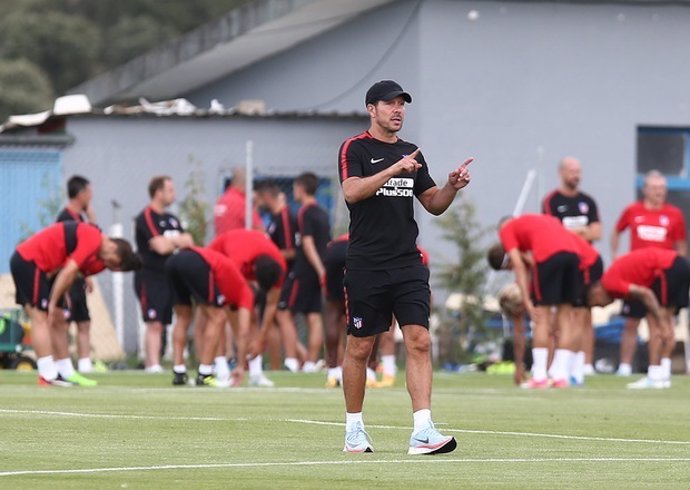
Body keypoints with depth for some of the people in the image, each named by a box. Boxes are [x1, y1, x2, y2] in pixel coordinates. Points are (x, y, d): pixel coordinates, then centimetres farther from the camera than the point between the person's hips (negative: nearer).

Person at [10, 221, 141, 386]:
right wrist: (53, 303, -16)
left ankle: (67, 373, 14)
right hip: (28, 261, -10)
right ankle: (48, 376, -18)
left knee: (58, 321, 10)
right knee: (41, 318, -14)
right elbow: (68, 272, -22)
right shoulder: (92, 239, -19)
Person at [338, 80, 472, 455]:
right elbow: (352, 191, -19)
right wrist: (394, 169, -27)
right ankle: (354, 430, 18)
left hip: (408, 265, 4)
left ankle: (422, 431, -16)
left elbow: (433, 205, 19)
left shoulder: (411, 153, 16)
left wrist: (451, 187, -1)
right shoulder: (355, 148, -1)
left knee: (419, 340, -9)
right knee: (360, 346, 4)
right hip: (366, 266, -4)